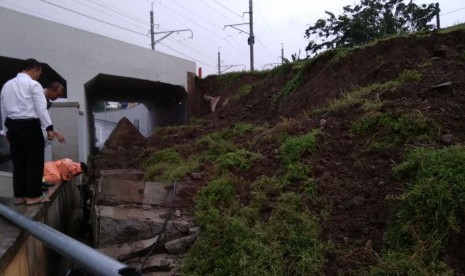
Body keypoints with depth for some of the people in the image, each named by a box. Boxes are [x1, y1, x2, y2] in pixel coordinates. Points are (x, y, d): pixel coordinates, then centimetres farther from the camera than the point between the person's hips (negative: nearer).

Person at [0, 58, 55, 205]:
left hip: (12, 125, 7)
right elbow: (41, 108, -11)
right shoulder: (33, 84, -5)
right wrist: (49, 128, -12)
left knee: (18, 161, 11)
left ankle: (19, 195, 15)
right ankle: (33, 196, 3)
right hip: (30, 125, -7)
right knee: (35, 161, 0)